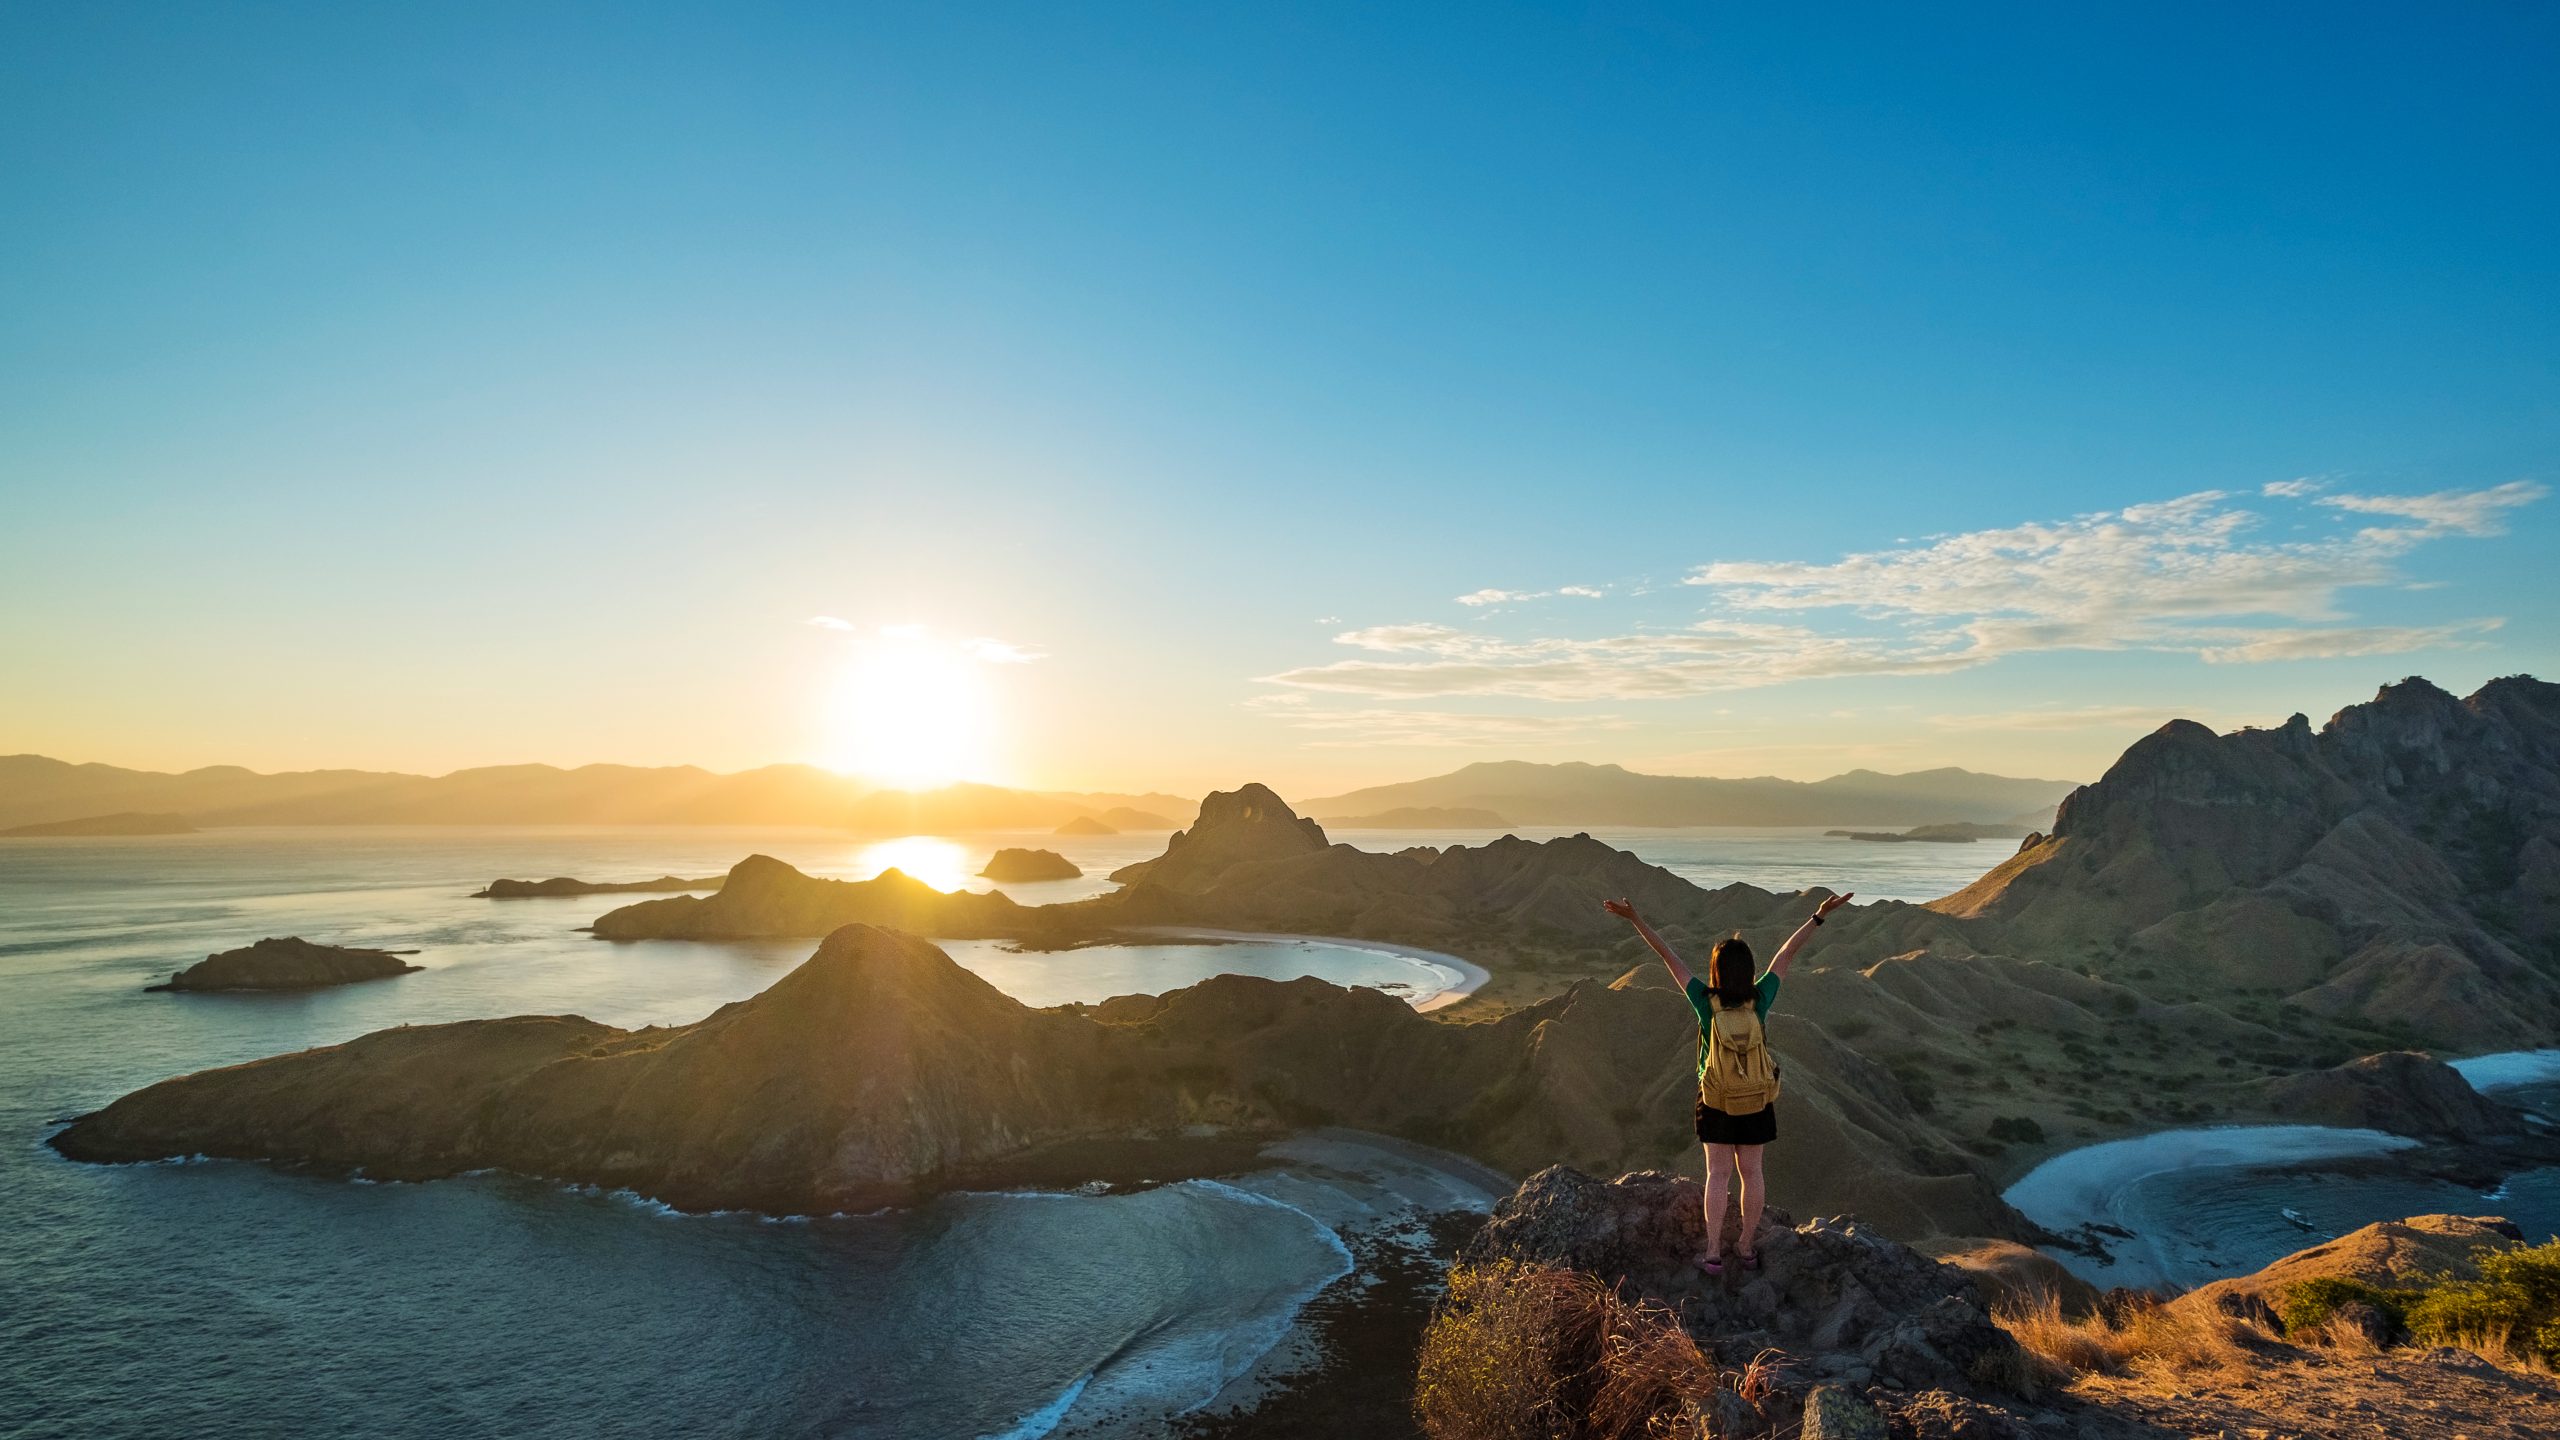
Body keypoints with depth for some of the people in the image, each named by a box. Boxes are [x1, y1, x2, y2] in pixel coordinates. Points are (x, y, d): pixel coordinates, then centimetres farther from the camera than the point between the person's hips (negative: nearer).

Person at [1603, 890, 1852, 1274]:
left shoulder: (1705, 1002, -21)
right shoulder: (1759, 1000, -17)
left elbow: (1669, 957, -19)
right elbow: (1787, 954, -12)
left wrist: (1635, 920, -17)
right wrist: (1818, 916, -5)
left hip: (1715, 1102, -1)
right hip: (1756, 1101, 1)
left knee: (1718, 1173, 7)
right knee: (1751, 1172, 13)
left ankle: (1713, 1253, 8)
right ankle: (1747, 1248, 23)